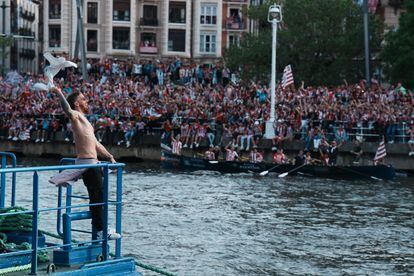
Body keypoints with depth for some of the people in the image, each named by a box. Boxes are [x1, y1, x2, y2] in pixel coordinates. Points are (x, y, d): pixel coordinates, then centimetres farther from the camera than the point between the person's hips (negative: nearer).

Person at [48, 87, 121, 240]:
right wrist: (59, 94, -46)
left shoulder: (84, 119, 23)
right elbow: (68, 111, -32)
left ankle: (100, 226, 21)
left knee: (98, 196, 13)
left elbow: (95, 143, 29)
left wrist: (109, 156, 25)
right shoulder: (76, 115, -6)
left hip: (93, 163, 10)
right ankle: (101, 231, -8)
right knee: (97, 196, -9)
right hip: (86, 163, -10)